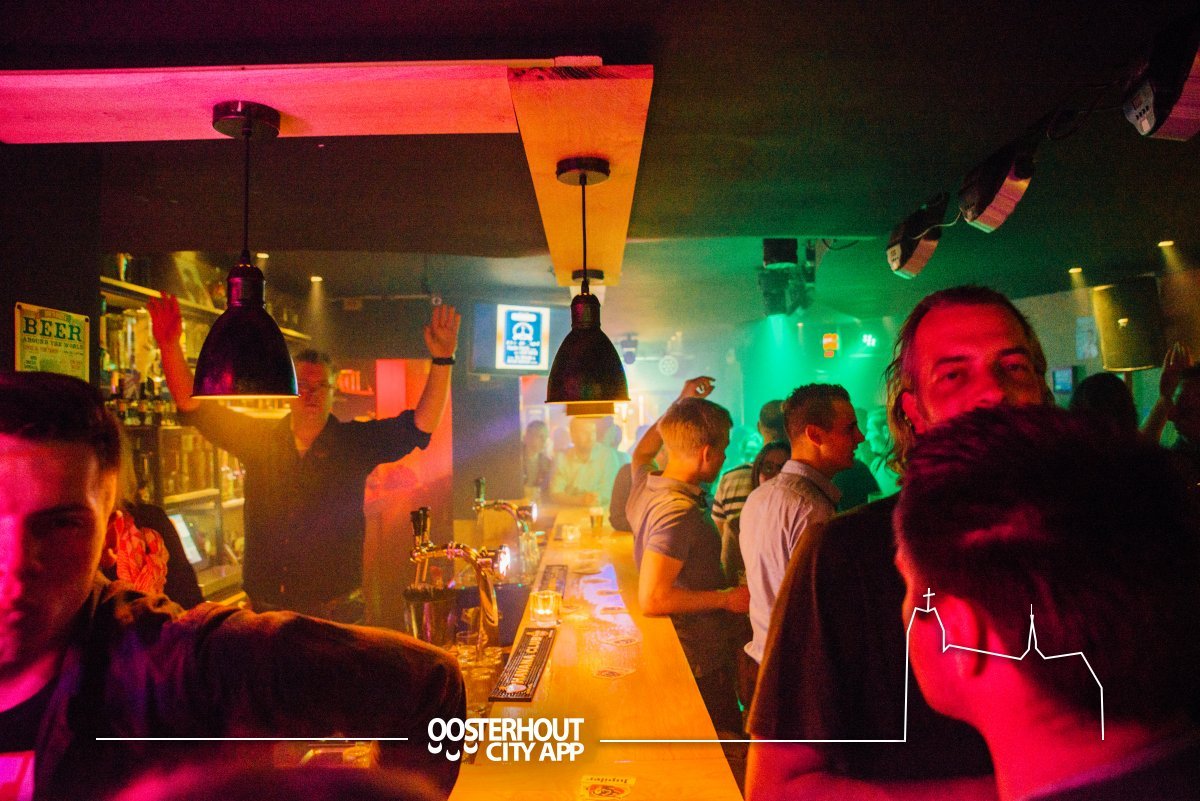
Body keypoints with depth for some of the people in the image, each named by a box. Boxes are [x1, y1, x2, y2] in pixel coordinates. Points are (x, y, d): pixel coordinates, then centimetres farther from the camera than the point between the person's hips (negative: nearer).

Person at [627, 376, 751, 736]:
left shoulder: (647, 486, 3)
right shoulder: (678, 511, -26)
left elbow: (641, 452, 29)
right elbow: (652, 598, -29)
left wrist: (680, 404, 29)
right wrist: (727, 598, -20)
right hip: (700, 661, -10)